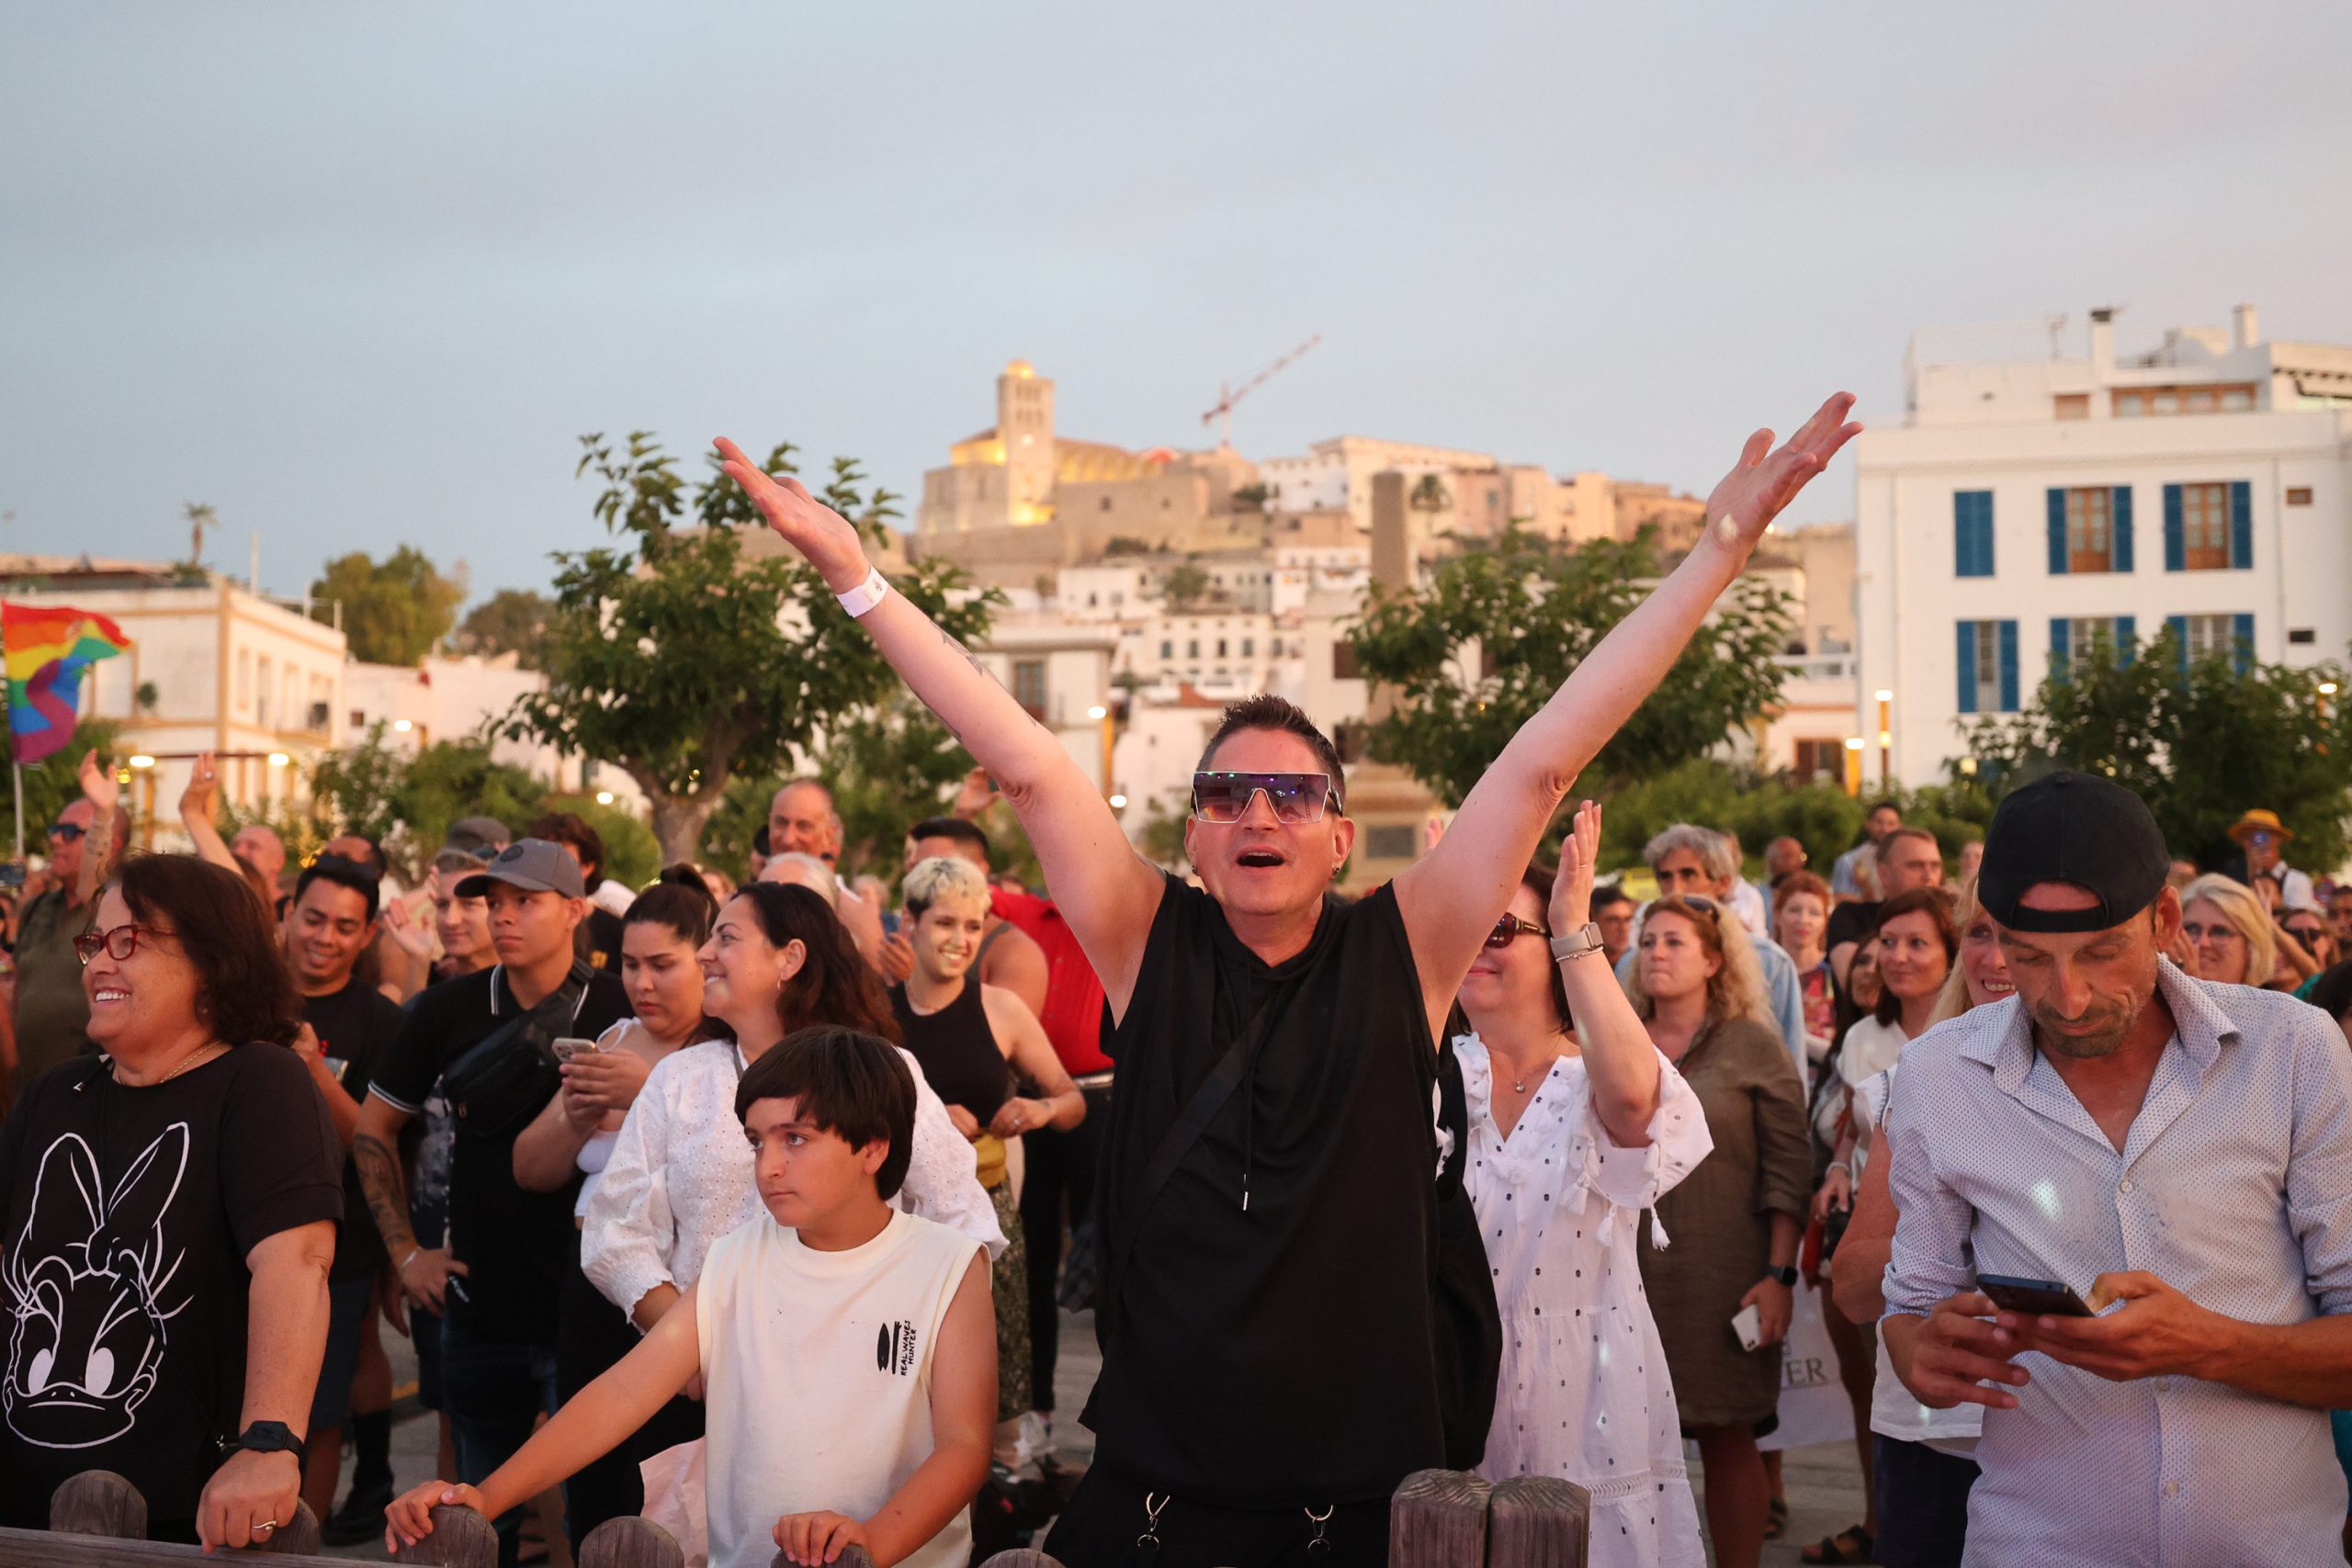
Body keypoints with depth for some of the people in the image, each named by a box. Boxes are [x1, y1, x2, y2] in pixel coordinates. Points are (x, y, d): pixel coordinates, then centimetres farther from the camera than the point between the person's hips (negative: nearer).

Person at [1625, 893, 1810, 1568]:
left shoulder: (1753, 1048, 0)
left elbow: (1786, 1171, -3)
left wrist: (1780, 1275, -10)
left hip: (1721, 1277, -3)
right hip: (1627, 1272, 3)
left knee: (1727, 1437, 4)